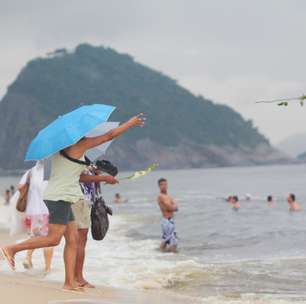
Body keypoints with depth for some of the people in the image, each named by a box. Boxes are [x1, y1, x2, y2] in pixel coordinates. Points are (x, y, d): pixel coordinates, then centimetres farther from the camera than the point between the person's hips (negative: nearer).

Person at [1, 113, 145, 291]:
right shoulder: (79, 145, -8)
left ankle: (70, 282, 0)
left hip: (60, 198, 10)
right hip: (60, 198, -10)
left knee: (73, 240, 5)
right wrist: (131, 123, 2)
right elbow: (109, 136, -6)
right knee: (53, 239, -11)